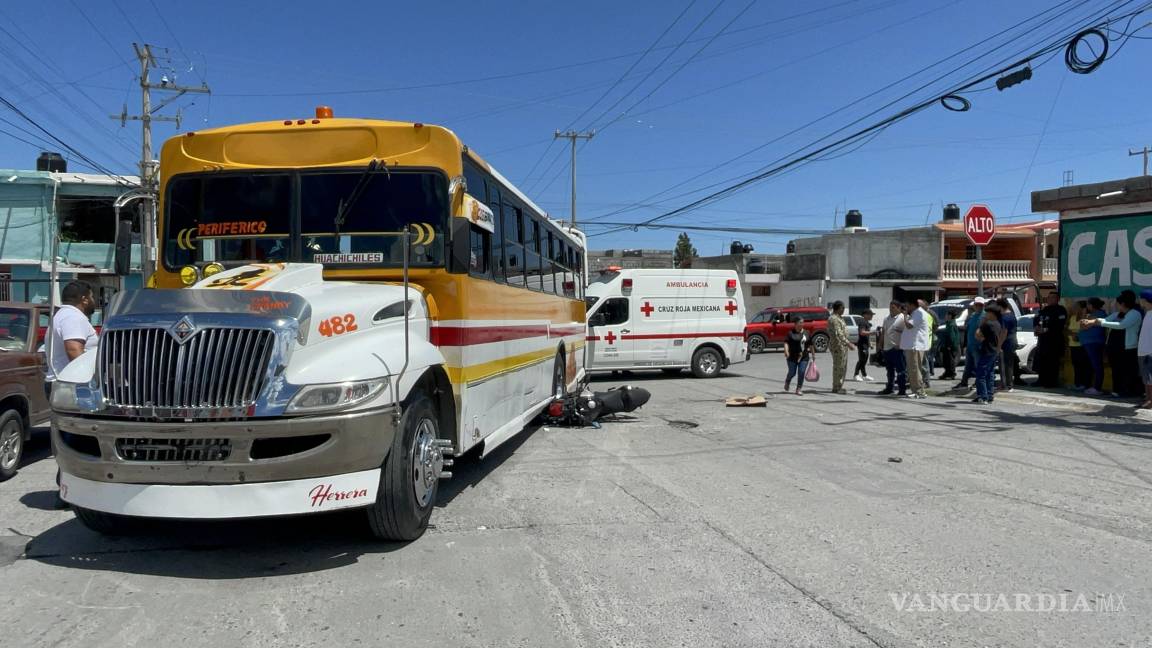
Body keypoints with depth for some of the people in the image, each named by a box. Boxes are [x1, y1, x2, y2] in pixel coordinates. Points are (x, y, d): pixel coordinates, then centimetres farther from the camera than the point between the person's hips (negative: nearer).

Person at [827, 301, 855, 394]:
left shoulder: (839, 318, 18)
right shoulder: (834, 319, -17)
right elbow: (838, 334, -26)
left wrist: (849, 342, 25)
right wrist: (848, 343, -28)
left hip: (842, 346, 11)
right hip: (838, 345, -11)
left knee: (843, 367, 14)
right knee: (838, 367, -6)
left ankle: (839, 387, 21)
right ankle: (836, 388, -1)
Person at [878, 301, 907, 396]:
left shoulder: (902, 318, -9)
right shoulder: (886, 319, 16)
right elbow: (883, 332, 22)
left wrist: (900, 344, -18)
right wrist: (881, 344, 17)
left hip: (897, 348, -8)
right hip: (887, 348, 8)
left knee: (900, 370, -4)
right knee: (890, 370, 16)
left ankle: (902, 389, -1)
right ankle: (890, 388, 25)